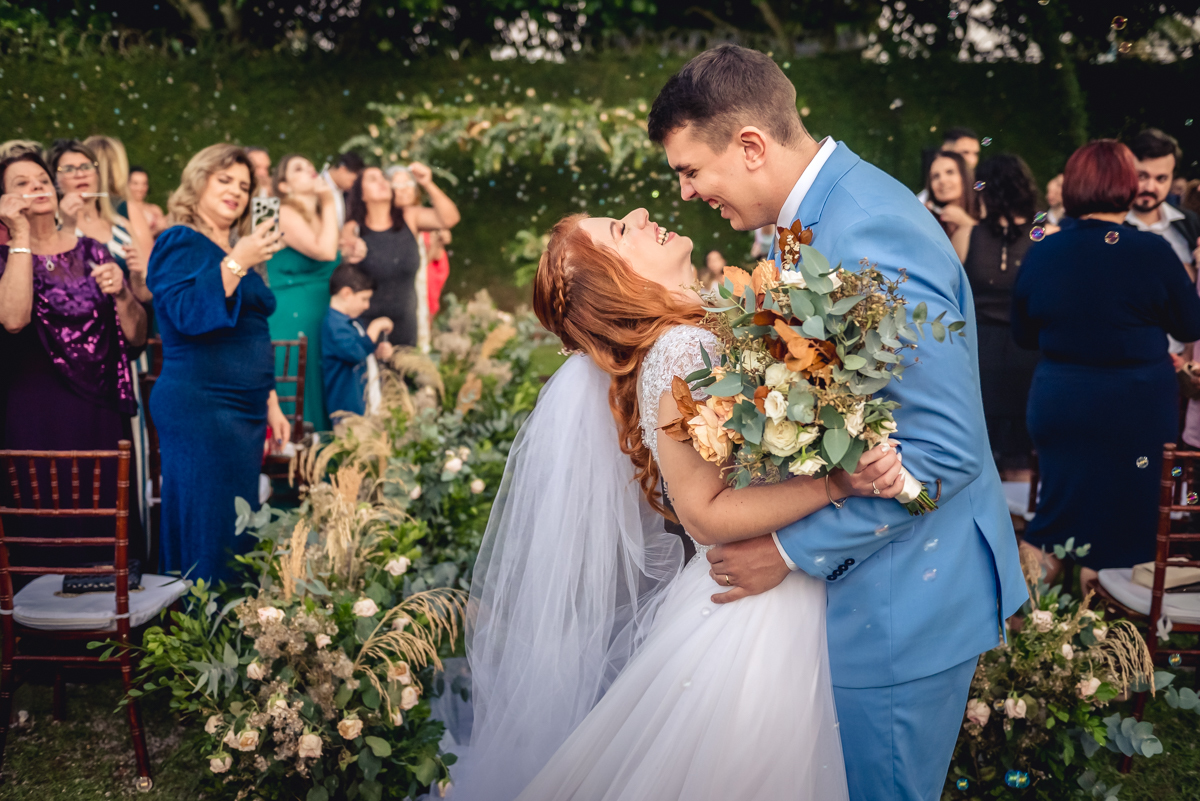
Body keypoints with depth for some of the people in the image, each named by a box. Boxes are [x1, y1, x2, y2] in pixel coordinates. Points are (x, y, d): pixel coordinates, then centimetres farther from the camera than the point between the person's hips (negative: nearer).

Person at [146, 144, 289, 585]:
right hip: (201, 409, -8)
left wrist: (271, 403, 24)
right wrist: (236, 264, -23)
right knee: (209, 542, -9)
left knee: (241, 542, 10)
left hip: (245, 412, 9)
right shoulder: (180, 243, -3)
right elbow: (188, 314, -20)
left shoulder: (238, 251, 20)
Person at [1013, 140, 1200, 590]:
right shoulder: (1153, 253, -15)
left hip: (1057, 405, 3)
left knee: (1056, 521, 17)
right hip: (1135, 412, -3)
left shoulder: (1041, 253, -5)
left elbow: (1023, 335, 7)